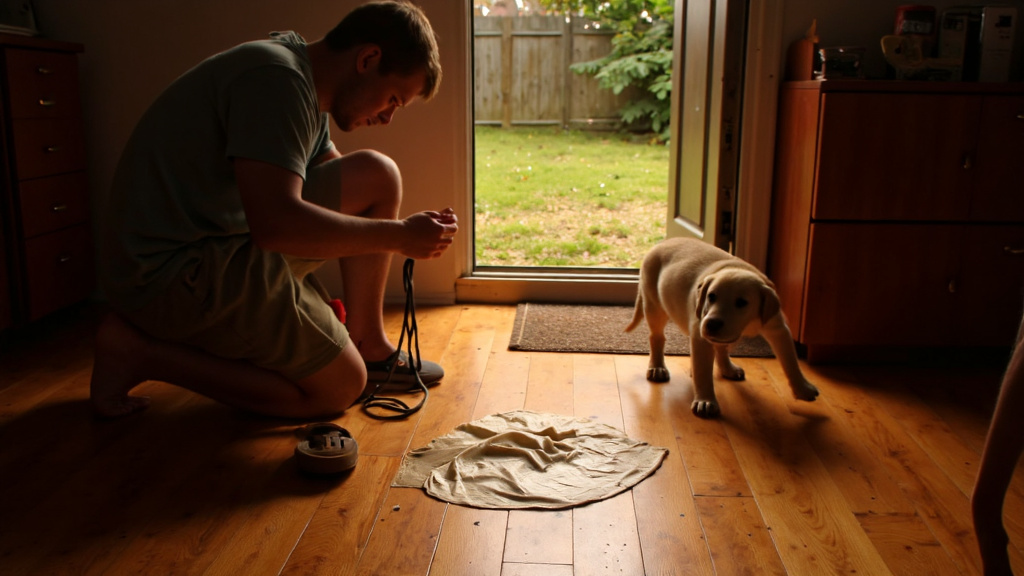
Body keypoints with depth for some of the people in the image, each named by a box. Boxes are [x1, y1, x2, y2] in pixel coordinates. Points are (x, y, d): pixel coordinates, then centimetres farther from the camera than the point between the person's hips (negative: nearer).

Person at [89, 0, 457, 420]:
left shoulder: (305, 86, 12)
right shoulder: (276, 77, -20)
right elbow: (275, 223, -31)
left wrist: (416, 230, 0)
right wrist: (398, 235, -19)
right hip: (172, 272, -10)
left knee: (378, 176, 3)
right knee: (340, 387, -5)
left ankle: (369, 345, 11)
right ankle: (140, 353, -2)